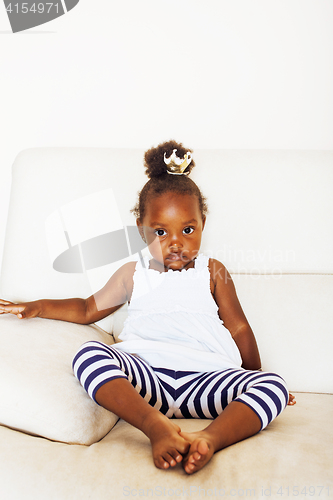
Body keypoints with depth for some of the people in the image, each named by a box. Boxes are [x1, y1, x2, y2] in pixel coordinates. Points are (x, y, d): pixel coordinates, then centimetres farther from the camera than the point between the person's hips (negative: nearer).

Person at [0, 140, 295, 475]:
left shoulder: (213, 272, 21)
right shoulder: (133, 275, 23)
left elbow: (238, 327, 23)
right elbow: (88, 309, 32)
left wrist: (256, 374, 21)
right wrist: (38, 307, 21)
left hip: (206, 375, 1)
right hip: (146, 374, 0)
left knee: (273, 386, -26)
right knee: (89, 353, -29)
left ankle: (210, 438, -50)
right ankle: (158, 427, -47)